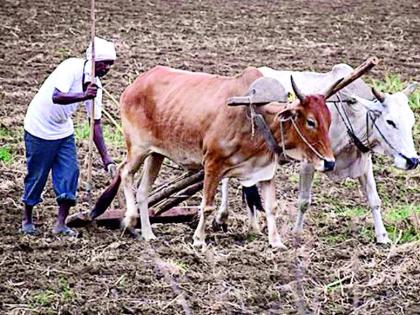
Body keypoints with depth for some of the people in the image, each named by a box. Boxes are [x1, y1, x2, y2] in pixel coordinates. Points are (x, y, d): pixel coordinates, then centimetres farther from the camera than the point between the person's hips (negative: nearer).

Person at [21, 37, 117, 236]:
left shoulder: (95, 85, -2)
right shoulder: (72, 68, -23)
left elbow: (95, 123, 1)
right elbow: (57, 97, -36)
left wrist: (105, 158, -4)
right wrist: (83, 96, -52)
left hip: (63, 131, 7)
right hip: (40, 128, -7)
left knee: (70, 173, -3)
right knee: (36, 175, 2)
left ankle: (61, 224, 3)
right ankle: (27, 220, 21)